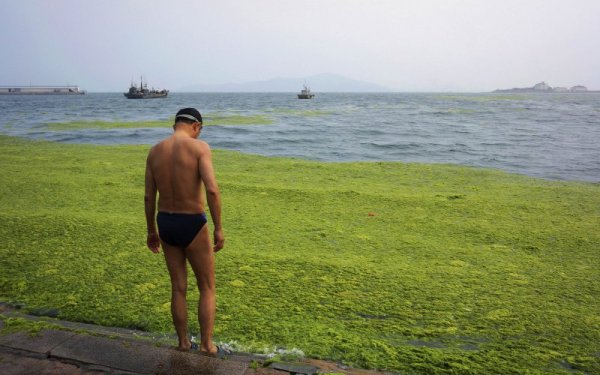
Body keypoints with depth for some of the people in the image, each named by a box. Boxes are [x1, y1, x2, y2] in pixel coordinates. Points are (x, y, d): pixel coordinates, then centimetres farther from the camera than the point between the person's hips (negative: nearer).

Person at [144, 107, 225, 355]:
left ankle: (183, 343, 30)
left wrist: (151, 231, 17)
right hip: (192, 226, -5)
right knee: (207, 288, 14)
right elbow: (212, 190, -25)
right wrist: (218, 229, -16)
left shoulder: (154, 151, 2)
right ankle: (206, 344, 18)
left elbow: (148, 197, 6)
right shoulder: (199, 147, -14)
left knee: (178, 288, 19)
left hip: (166, 225, 5)